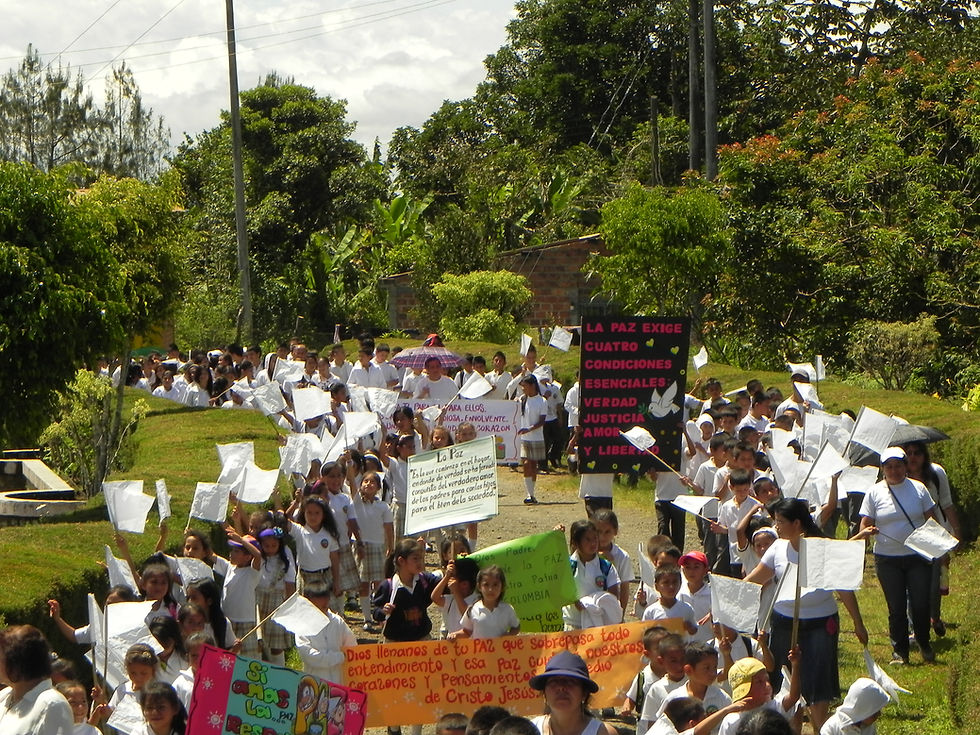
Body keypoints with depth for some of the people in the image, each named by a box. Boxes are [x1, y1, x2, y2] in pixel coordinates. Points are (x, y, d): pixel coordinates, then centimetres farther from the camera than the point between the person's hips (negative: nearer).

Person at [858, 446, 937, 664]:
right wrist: (868, 530, -21)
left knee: (921, 604, -2)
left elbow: (931, 519, 9)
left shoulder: (918, 488, 4)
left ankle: (924, 644, 22)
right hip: (888, 559, 0)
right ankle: (899, 651, 14)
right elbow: (864, 525, 2)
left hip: (918, 557, 0)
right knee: (896, 607, 1)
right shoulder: (874, 493, 2)